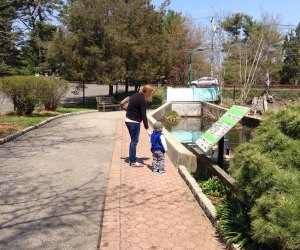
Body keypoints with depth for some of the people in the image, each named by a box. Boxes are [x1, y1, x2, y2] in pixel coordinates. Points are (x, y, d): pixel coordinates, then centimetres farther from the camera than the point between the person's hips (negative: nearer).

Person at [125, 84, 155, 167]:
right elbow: (143, 116, -19)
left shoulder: (136, 95, 9)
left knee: (133, 141, 16)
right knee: (134, 141, 0)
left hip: (128, 120, 9)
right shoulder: (143, 100, -17)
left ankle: (131, 159, 22)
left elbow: (130, 107, 18)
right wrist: (147, 129, -17)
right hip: (134, 122, -9)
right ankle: (133, 162, 7)